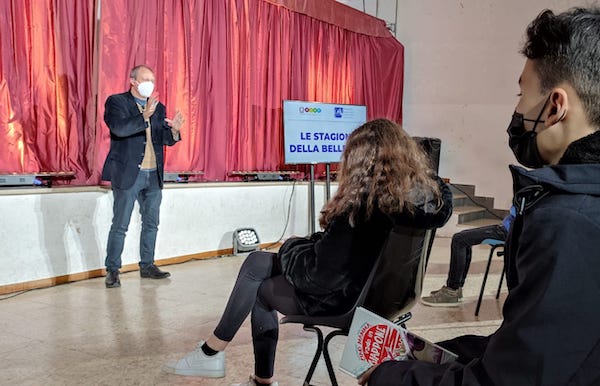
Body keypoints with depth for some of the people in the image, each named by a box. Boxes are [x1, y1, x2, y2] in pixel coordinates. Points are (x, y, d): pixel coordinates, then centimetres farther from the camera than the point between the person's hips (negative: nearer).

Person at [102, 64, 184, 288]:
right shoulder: (116, 102, -3)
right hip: (127, 174, -6)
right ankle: (112, 271, 8)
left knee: (151, 224, 13)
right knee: (120, 226, -1)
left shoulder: (158, 107, 14)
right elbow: (119, 128, -21)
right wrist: (144, 117, -30)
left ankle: (147, 266, 25)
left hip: (153, 176, 6)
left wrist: (174, 130, -11)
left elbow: (167, 140, 11)